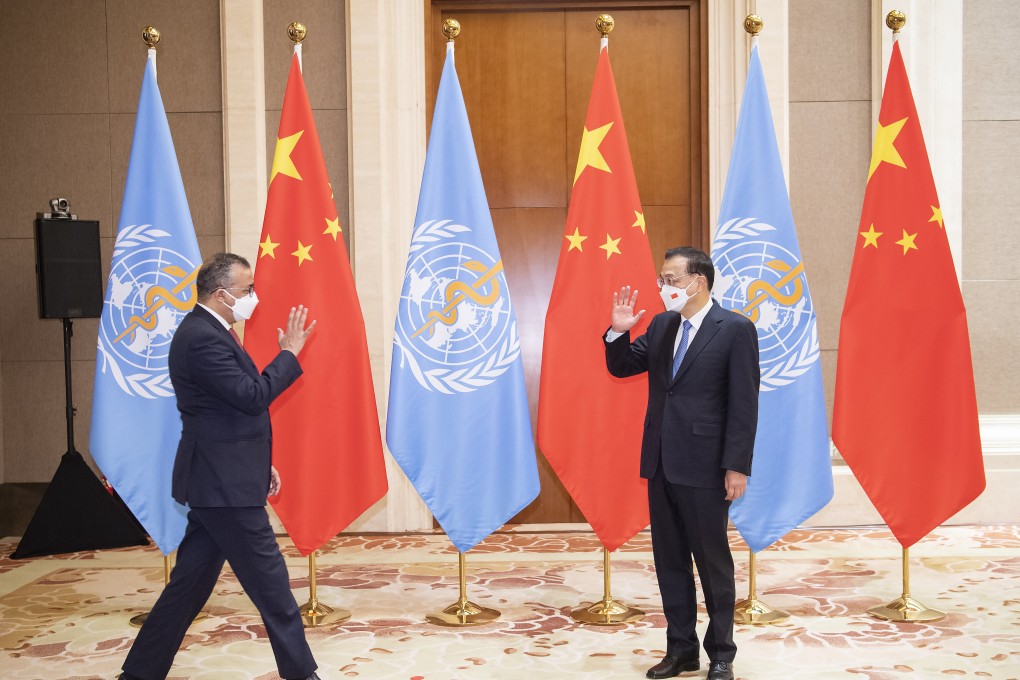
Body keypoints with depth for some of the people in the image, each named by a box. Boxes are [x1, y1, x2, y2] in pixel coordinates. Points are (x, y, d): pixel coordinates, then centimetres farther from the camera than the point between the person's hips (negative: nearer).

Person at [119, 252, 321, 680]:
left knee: (190, 582, 14)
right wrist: (290, 352, -12)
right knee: (269, 580, -2)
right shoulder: (202, 338, -18)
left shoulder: (208, 332, 15)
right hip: (224, 484, -10)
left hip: (217, 481, 10)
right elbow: (252, 396, -22)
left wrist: (261, 462, 21)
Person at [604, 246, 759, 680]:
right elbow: (621, 367, 16)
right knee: (669, 561, 13)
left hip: (704, 466, -6)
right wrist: (619, 332, -4)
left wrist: (737, 466, -14)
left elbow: (744, 402, -11)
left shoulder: (735, 329, -8)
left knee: (713, 562, 5)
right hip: (661, 464, 6)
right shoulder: (661, 326, 10)